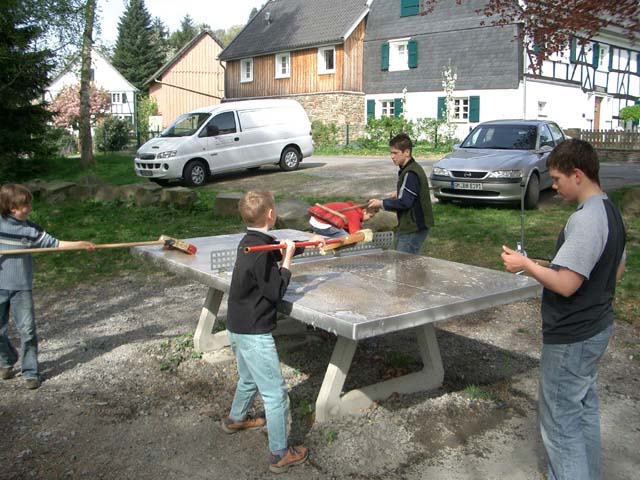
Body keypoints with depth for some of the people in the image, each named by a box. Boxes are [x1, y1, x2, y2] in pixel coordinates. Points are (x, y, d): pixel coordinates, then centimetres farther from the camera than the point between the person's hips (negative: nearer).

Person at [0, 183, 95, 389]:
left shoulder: (31, 229, -1)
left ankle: (30, 372, 8)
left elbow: (53, 243, -2)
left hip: (22, 287, 0)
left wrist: (78, 244, -12)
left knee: (27, 330, -2)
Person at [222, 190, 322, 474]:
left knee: (249, 380, 31)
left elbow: (277, 251, 23)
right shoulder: (260, 251, -24)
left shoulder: (249, 242, 4)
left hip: (237, 329, 10)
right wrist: (287, 261, -11)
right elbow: (276, 291, -18)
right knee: (275, 394, 0)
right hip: (254, 334, -10)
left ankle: (235, 419, 53)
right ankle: (280, 455, 9)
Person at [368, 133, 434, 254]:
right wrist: (399, 193, 17)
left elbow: (404, 203, -23)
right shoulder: (408, 169, 13)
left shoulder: (411, 173, -20)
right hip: (408, 226, 10)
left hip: (414, 229, -10)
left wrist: (381, 203, -13)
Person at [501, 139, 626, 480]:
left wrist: (526, 264, -16)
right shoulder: (611, 212, 7)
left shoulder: (585, 220, -25)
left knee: (560, 420, 2)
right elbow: (617, 270, 19)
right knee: (585, 408, 22)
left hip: (571, 339, -10)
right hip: (596, 328, 10)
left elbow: (565, 284, -28)